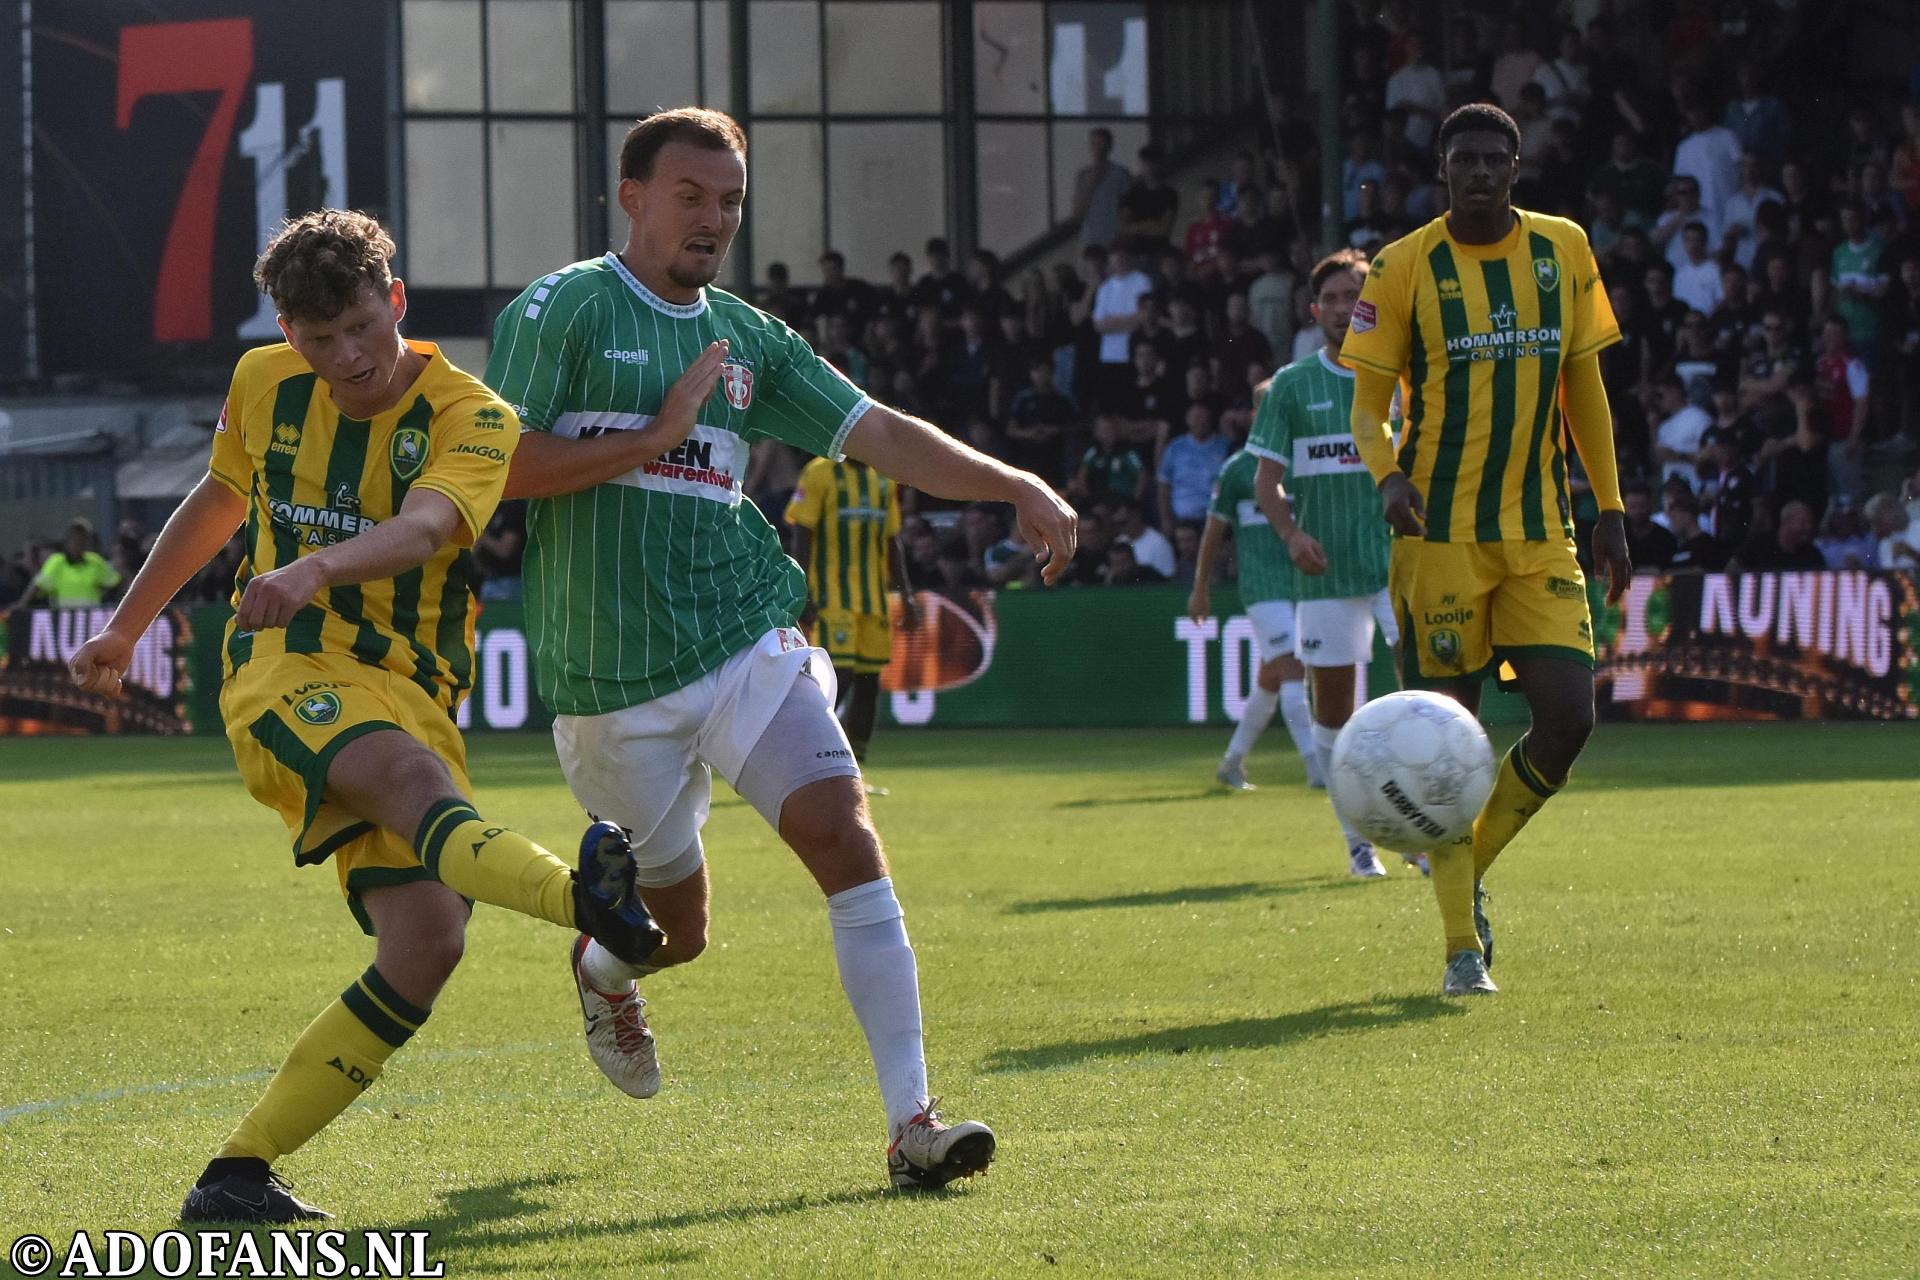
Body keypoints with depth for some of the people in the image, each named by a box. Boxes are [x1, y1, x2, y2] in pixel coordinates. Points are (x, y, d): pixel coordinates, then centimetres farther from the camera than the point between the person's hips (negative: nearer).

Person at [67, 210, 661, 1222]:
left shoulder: (470, 419, -4)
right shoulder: (263, 387, 8)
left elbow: (424, 527, -26)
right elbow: (219, 500, 29)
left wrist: (316, 569, -46)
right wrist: (126, 626, 37)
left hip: (411, 695, 2)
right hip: (283, 675, -1)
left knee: (426, 944, -15)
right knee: (415, 774, -35)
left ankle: (237, 1176, -6)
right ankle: (585, 899, -68)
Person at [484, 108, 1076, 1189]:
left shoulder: (747, 339, 13)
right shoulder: (562, 310, -2)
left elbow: (880, 434, 11)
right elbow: (498, 469, -10)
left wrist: (1019, 488, -1)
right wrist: (656, 437, -14)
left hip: (747, 642, 3)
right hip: (610, 680, -3)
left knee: (843, 829, -18)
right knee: (677, 925, 5)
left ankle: (912, 1121, -19)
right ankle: (602, 968, 46)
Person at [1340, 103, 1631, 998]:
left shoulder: (1563, 251, 7)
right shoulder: (1406, 268, -5)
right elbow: (1367, 402, -5)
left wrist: (1609, 507, 12)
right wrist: (1388, 474, -25)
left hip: (1542, 535, 4)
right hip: (1441, 534, -4)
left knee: (1568, 718, -8)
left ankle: (1470, 868, 16)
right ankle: (1462, 944, 4)